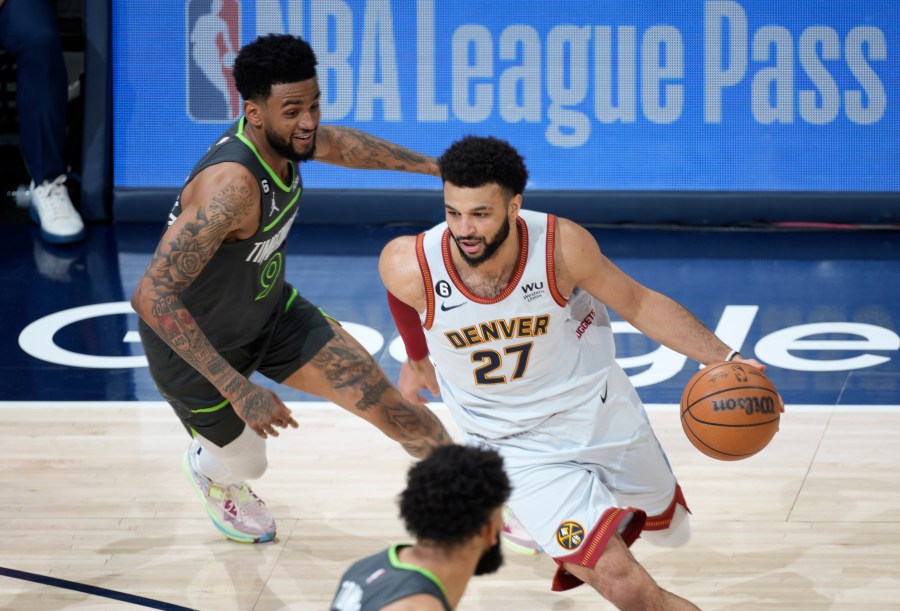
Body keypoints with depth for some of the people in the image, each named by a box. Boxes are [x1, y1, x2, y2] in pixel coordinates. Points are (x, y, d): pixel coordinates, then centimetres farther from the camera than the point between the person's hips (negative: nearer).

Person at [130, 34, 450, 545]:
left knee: (385, 402, 3)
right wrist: (238, 389, -46)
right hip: (194, 344, -7)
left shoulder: (287, 136, -16)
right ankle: (209, 472, 54)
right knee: (245, 464, 15)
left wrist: (436, 167, 21)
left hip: (269, 310, 7)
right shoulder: (231, 184, -42)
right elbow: (151, 295, -46)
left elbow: (341, 144, 12)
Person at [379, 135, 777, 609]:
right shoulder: (411, 268, -28)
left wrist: (723, 359, -20)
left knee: (669, 528, 29)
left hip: (599, 411, 2)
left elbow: (638, 304, -10)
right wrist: (417, 360, 16)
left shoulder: (561, 246, -27)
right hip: (521, 449, -2)